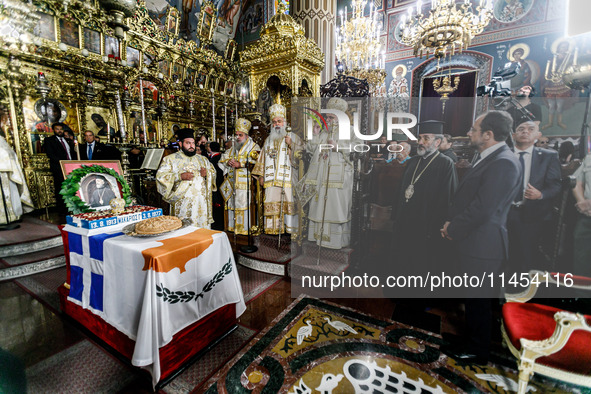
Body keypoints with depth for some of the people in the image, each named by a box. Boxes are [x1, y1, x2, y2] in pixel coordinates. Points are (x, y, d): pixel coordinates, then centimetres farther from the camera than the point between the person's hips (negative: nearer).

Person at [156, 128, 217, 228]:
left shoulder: (202, 159, 17)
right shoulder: (170, 159, 5)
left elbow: (213, 170, 20)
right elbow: (160, 176, -3)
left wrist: (207, 173, -3)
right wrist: (180, 176, -16)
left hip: (202, 202, 3)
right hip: (183, 203, -3)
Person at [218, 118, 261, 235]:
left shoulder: (253, 147, 4)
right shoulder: (233, 147, 23)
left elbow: (255, 161, -13)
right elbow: (223, 158, 26)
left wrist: (240, 164, -14)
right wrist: (228, 162, 3)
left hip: (245, 181, -6)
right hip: (233, 181, 6)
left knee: (244, 203, -11)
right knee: (232, 204, 5)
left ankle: (245, 229, -6)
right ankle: (233, 228, 15)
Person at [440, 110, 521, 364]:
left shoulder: (503, 163, -20)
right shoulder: (487, 158, 12)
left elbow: (482, 209, -24)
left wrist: (453, 229, -12)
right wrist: (452, 225, 3)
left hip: (482, 245, -10)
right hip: (472, 242, 10)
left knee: (479, 301, 8)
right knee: (473, 298, 22)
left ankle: (479, 351, 29)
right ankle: (471, 342, 42)